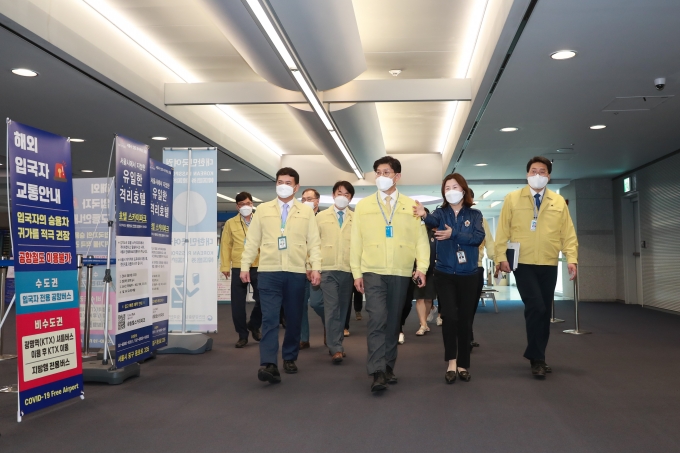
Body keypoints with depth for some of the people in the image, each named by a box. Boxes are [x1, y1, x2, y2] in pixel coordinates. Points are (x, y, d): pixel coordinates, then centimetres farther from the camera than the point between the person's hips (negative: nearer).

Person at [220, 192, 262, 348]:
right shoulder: (230, 223, 6)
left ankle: (254, 326, 26)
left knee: (262, 300, 0)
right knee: (238, 303, 3)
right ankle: (242, 335, 15)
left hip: (258, 267, 1)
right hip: (238, 268, 0)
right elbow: (225, 245, 2)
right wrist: (225, 266, -4)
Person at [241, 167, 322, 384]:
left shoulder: (306, 212, 9)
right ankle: (269, 364, -13)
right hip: (269, 272, -1)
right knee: (269, 319, -8)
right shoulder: (262, 209, 10)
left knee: (294, 319, 9)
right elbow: (252, 240, 9)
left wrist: (316, 267, -5)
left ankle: (289, 358, 24)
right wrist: (245, 265, 3)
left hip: (297, 272, 1)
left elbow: (314, 242, 5)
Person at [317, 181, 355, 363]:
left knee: (343, 309, 8)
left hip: (349, 270, 1)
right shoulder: (321, 217, 8)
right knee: (332, 309, -8)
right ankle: (336, 348, -8)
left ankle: (336, 344, 19)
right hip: (328, 269, -1)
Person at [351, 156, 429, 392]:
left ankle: (388, 368, 21)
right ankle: (377, 372, -11)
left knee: (393, 322, 9)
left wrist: (422, 267, -7)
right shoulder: (363, 205, 7)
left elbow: (421, 238, 4)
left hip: (401, 273, 1)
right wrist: (356, 272, 0)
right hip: (373, 271, -1)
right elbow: (356, 240, 5)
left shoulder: (411, 206, 8)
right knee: (377, 320, -12)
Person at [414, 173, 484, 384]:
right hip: (444, 274, -1)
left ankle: (463, 364, 19)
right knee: (449, 316, -11)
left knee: (465, 320, 7)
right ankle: (451, 362, 1)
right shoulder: (441, 212, 2)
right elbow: (433, 221, -22)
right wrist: (424, 215, -45)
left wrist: (453, 234, -23)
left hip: (468, 275, 1)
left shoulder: (474, 214, 4)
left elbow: (478, 237, -13)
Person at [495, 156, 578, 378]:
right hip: (523, 264, -3)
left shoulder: (559, 201, 9)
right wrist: (501, 256, -8)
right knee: (535, 308, -13)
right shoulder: (512, 198, 3)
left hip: (549, 265, 3)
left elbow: (568, 233, 6)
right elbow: (503, 230, 1)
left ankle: (538, 356, 22)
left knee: (545, 311, 9)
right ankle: (536, 358, 0)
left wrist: (571, 258, -5)